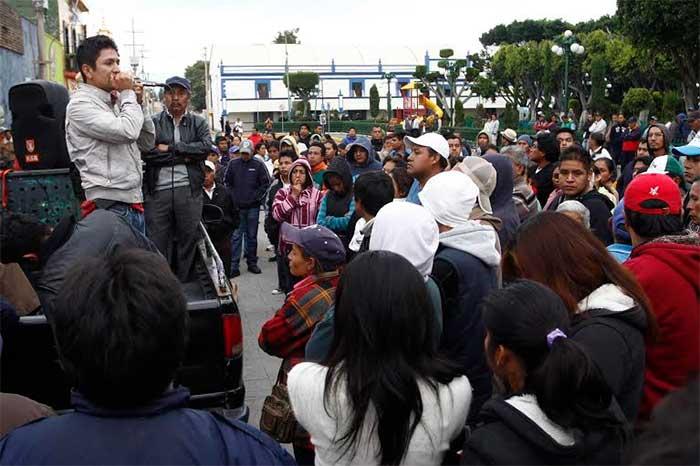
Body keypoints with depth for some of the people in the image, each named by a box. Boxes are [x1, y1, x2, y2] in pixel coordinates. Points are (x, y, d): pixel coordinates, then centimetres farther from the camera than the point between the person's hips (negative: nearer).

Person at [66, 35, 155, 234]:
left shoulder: (115, 102, 17)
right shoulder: (80, 104, -9)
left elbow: (147, 143, 18)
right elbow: (128, 131, -23)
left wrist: (138, 103, 9)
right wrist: (128, 94, -6)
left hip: (134, 203, 9)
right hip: (110, 206, -9)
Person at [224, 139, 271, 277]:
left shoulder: (258, 165, -2)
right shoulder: (233, 164, 2)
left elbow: (266, 183, 0)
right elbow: (227, 182, 9)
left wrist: (257, 197, -5)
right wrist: (232, 197, 1)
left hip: (253, 207, 0)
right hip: (236, 206, 0)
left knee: (252, 236, 9)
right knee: (236, 236, -1)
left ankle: (252, 263, 19)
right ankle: (234, 266, 1)